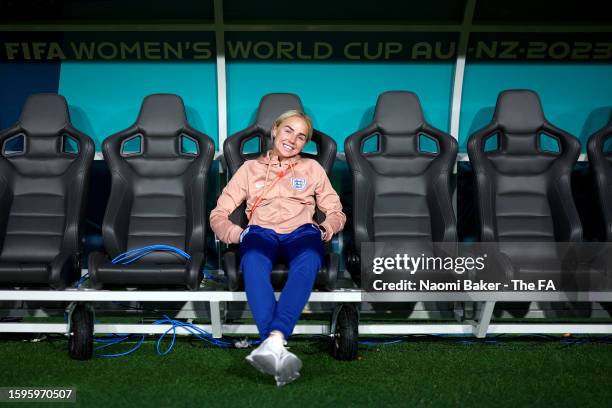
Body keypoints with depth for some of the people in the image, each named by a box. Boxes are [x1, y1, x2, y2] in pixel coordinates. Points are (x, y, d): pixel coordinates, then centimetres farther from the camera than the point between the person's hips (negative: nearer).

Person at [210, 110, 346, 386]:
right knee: (253, 263, -40)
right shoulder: (250, 168, 27)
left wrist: (327, 228, -1)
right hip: (262, 231, 0)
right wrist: (234, 233, -4)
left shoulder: (312, 168, 29)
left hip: (301, 231, 0)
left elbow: (336, 212, 24)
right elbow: (219, 213, 19)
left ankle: (273, 342, -56)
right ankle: (277, 349, -54)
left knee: (307, 262, -40)